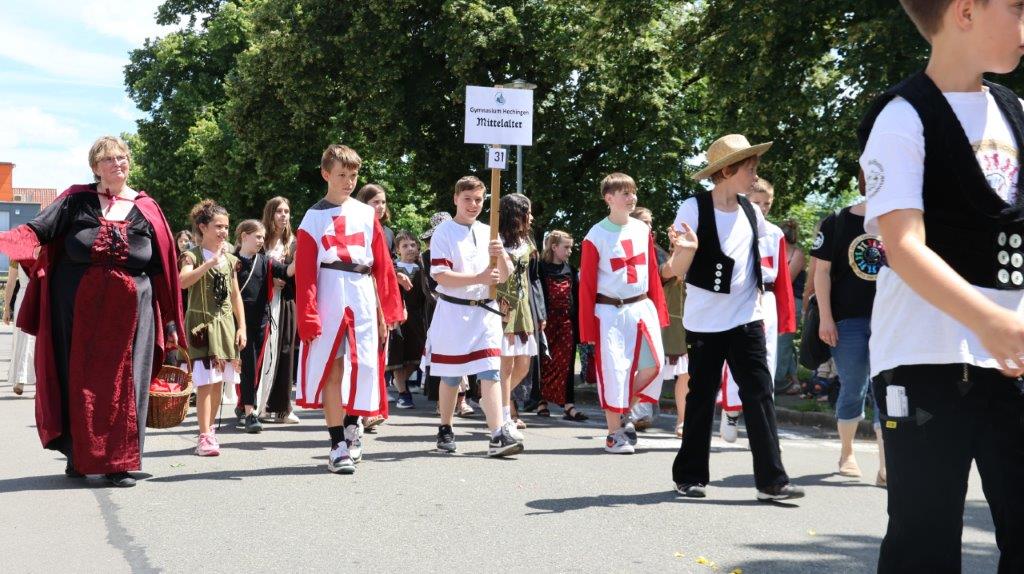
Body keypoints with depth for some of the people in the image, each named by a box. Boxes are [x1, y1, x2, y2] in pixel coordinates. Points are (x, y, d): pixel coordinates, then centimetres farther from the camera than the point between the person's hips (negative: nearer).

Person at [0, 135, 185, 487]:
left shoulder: (146, 209, 8)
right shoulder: (75, 200, 7)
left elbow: (163, 269, 8)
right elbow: (38, 230, -5)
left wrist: (170, 322, 7)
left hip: (130, 310, 0)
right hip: (79, 308, 0)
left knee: (122, 384, -1)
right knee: (79, 381, 4)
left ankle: (119, 463, 6)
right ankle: (79, 457, 18)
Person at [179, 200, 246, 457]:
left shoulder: (230, 259, 12)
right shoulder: (193, 255, -5)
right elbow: (183, 281, -25)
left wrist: (242, 327, 9)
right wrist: (211, 262, -29)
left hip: (225, 323, 6)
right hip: (201, 322, -6)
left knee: (219, 382, 9)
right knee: (206, 381, -12)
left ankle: (209, 430, 21)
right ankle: (205, 437, -11)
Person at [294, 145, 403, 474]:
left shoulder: (366, 215, 10)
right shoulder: (314, 218, 3)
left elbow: (382, 265, 10)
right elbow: (305, 272, -2)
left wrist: (387, 310, 6)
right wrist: (308, 317, -10)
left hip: (363, 299, 3)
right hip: (330, 299, -3)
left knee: (363, 367, 6)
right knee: (332, 370, -1)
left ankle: (352, 423, 32)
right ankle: (338, 446, 4)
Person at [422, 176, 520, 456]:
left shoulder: (488, 232, 11)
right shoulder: (444, 232, -3)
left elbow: (505, 275, 6)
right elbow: (440, 275, -14)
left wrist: (501, 255, -15)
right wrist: (479, 278, -23)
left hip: (484, 311, 3)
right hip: (453, 310, -3)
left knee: (490, 372, -9)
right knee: (451, 376, 8)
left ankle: (498, 434, -15)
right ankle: (445, 430, 25)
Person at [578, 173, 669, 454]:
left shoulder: (643, 230, 8)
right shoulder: (595, 236, -7)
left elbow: (652, 273, 13)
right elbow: (587, 284, -5)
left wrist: (659, 310, 8)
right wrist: (588, 328, -7)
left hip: (641, 307, 5)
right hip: (609, 311, -5)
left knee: (654, 364, -4)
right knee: (613, 370, -4)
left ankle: (623, 413, 18)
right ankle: (614, 433, 9)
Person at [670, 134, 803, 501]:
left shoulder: (751, 213, 7)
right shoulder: (693, 209, -8)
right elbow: (679, 272, -10)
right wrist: (689, 248, -29)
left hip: (746, 320, 4)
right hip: (704, 322, -4)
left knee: (759, 395, -3)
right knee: (701, 398, 4)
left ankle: (771, 480, -2)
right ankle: (690, 476, 17)